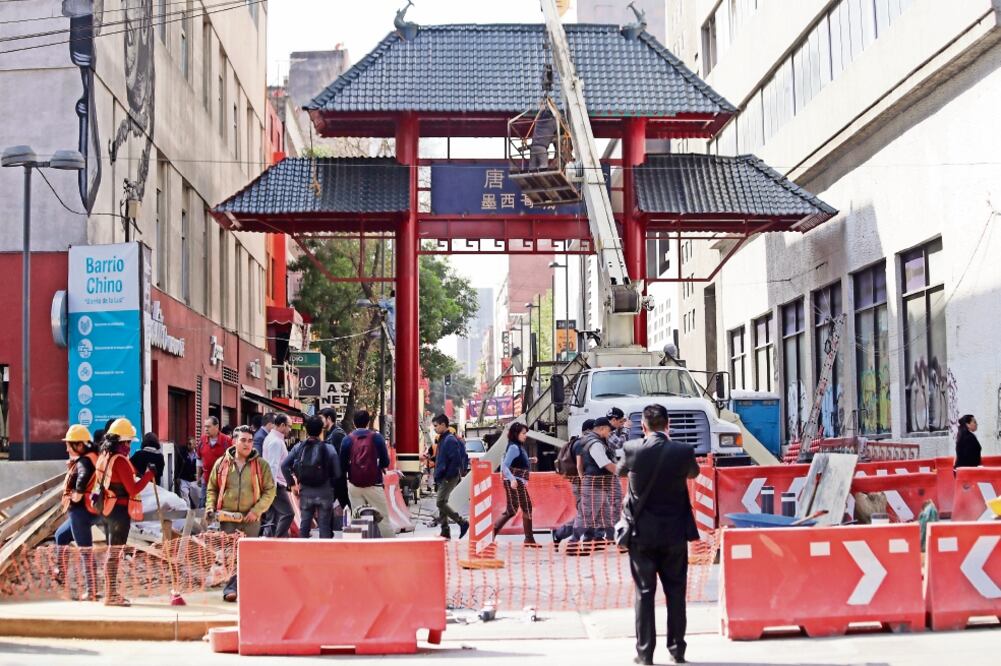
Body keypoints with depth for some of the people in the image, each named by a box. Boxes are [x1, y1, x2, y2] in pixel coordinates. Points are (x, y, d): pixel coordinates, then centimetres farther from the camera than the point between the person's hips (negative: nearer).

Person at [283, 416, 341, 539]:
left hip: (305, 492, 2)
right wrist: (330, 485, 7)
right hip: (324, 492, -2)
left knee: (304, 525, 12)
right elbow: (337, 473, -12)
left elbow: (284, 465, -7)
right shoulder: (329, 448, -9)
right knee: (324, 526, 6)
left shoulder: (299, 447, -2)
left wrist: (292, 484, 3)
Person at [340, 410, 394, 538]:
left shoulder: (347, 440, -1)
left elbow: (343, 465, -2)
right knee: (383, 517, 3)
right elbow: (385, 462, -4)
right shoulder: (376, 437, -5)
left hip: (354, 485, 2)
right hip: (373, 484, -2)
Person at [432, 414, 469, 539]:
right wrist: (438, 474, 14)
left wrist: (448, 475, -19)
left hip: (449, 478, -10)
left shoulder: (450, 440, -16)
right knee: (442, 503, 10)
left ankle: (462, 523, -6)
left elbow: (456, 460, -22)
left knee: (441, 503, -12)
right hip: (443, 478, 10)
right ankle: (445, 531, 14)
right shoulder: (443, 439, 14)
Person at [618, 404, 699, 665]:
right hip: (674, 533, 1)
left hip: (642, 533, 0)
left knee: (644, 592, 5)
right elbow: (694, 472, 14)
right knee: (675, 592, 10)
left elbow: (619, 471, 12)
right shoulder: (683, 451, -8)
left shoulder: (632, 450, -10)